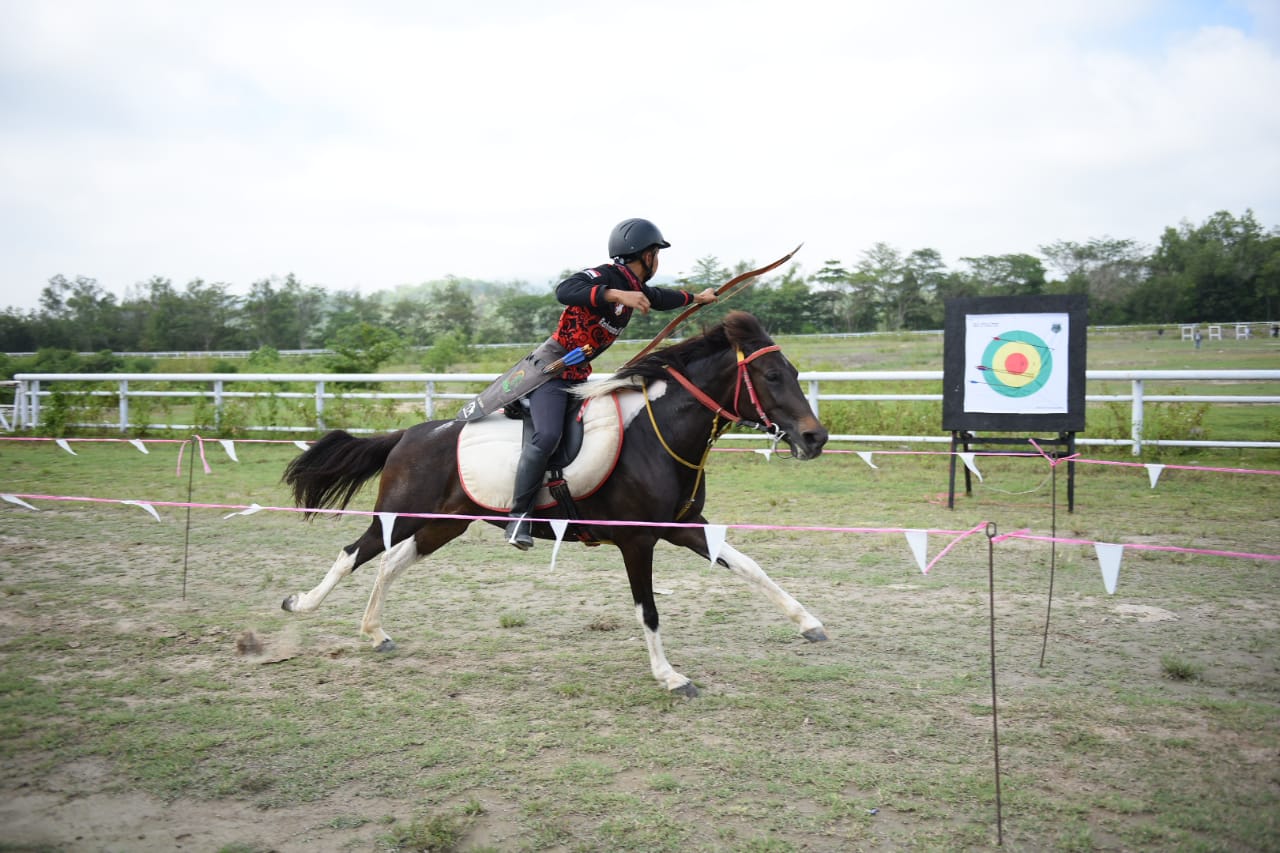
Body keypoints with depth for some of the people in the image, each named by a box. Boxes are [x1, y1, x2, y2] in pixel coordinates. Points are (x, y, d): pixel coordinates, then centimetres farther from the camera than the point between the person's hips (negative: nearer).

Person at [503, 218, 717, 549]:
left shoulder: (636, 288, 12)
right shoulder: (606, 276, -16)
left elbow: (660, 298, 35)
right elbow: (565, 290, -35)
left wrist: (698, 297, 51)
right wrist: (617, 295, -41)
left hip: (578, 377, 10)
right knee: (548, 435, -28)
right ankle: (519, 516, -20)